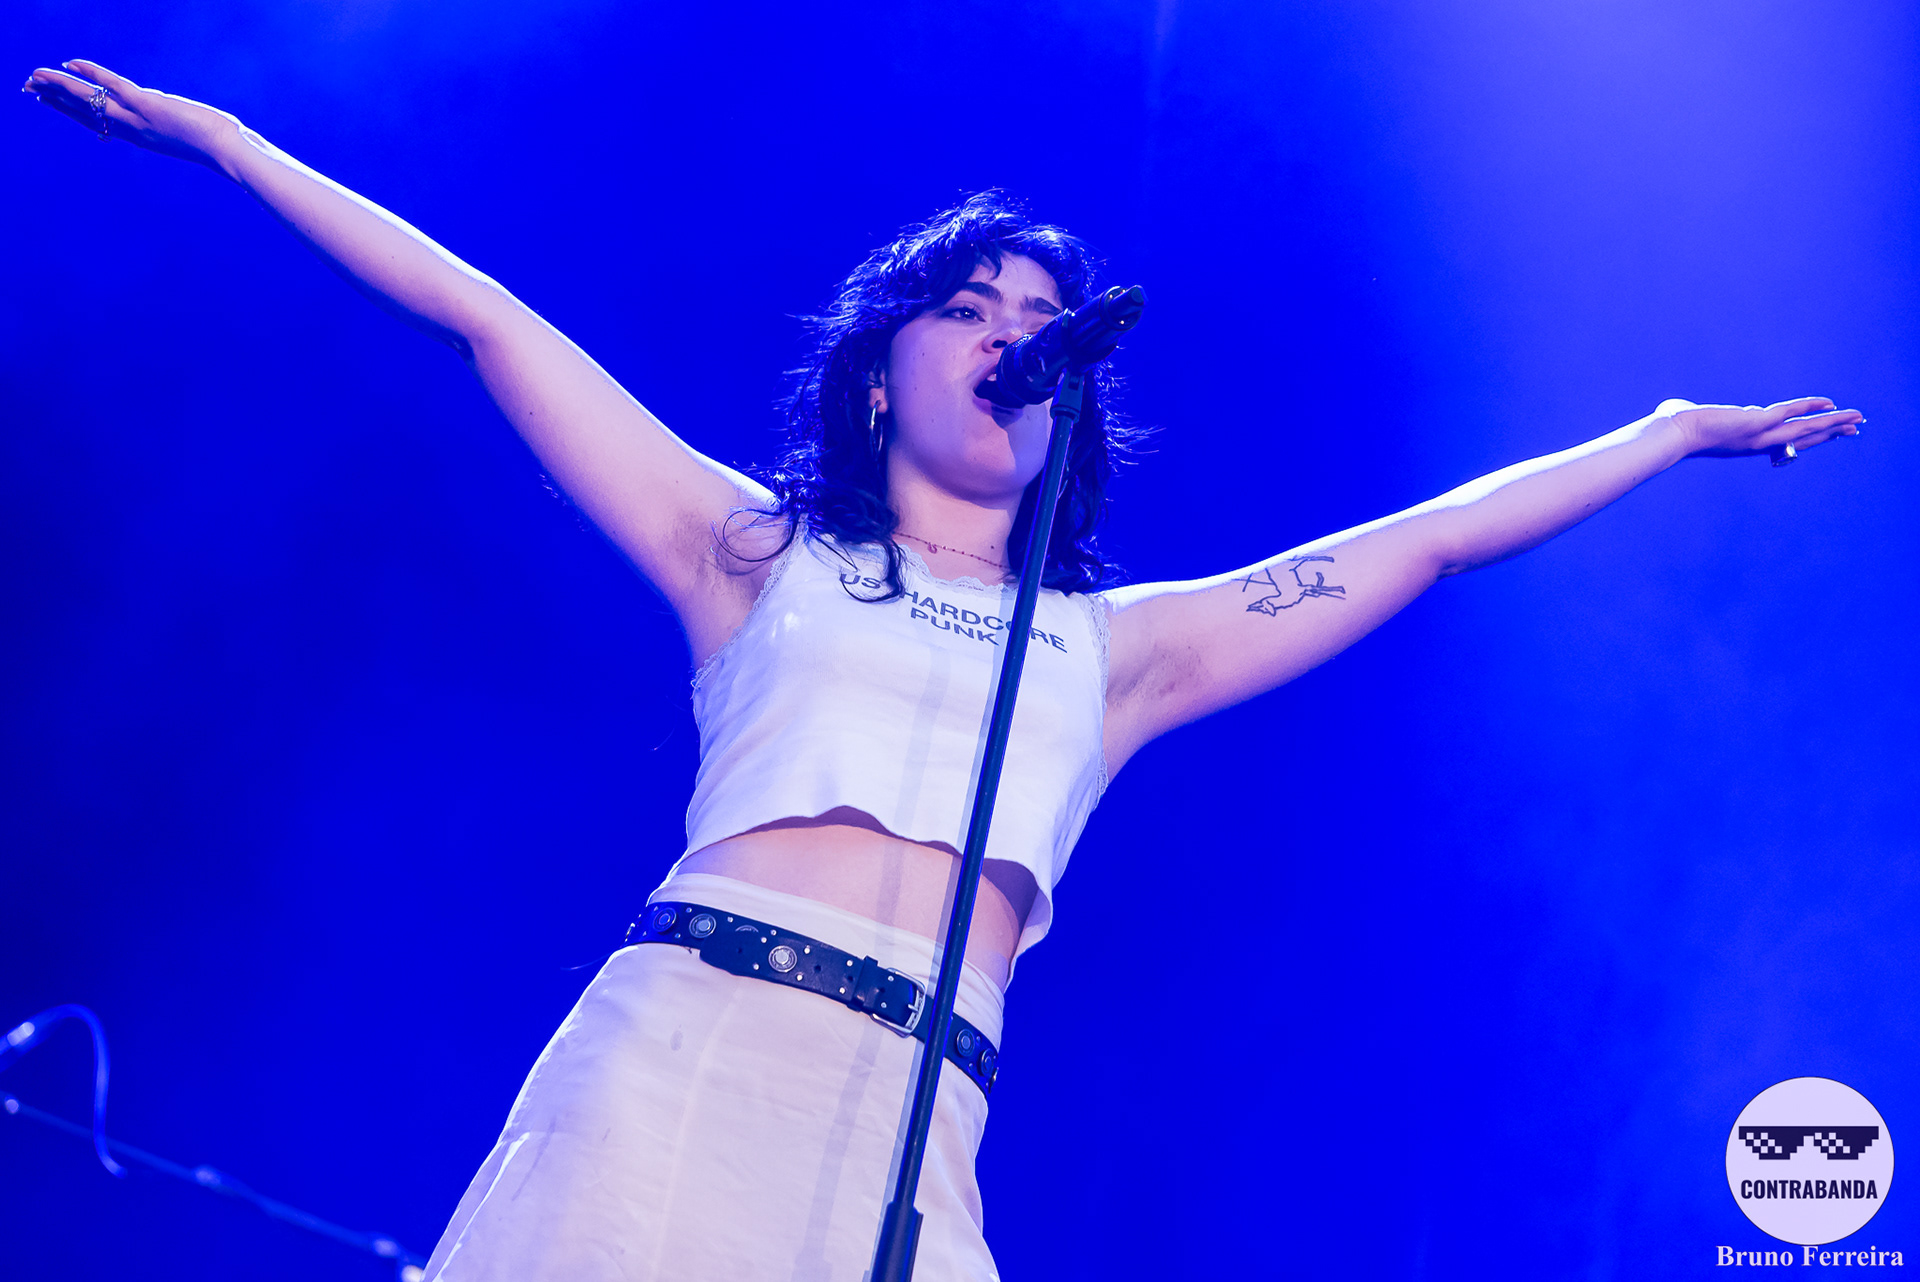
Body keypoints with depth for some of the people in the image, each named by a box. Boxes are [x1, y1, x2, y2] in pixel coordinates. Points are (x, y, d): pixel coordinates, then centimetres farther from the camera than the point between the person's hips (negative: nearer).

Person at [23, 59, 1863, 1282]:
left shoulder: (1116, 646, 23)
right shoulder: (756, 552, 19)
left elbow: (1434, 537, 29)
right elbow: (480, 320, 18)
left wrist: (1677, 432, 35)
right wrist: (213, 136, 21)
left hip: (908, 1118, 2)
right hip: (683, 1040, -1)